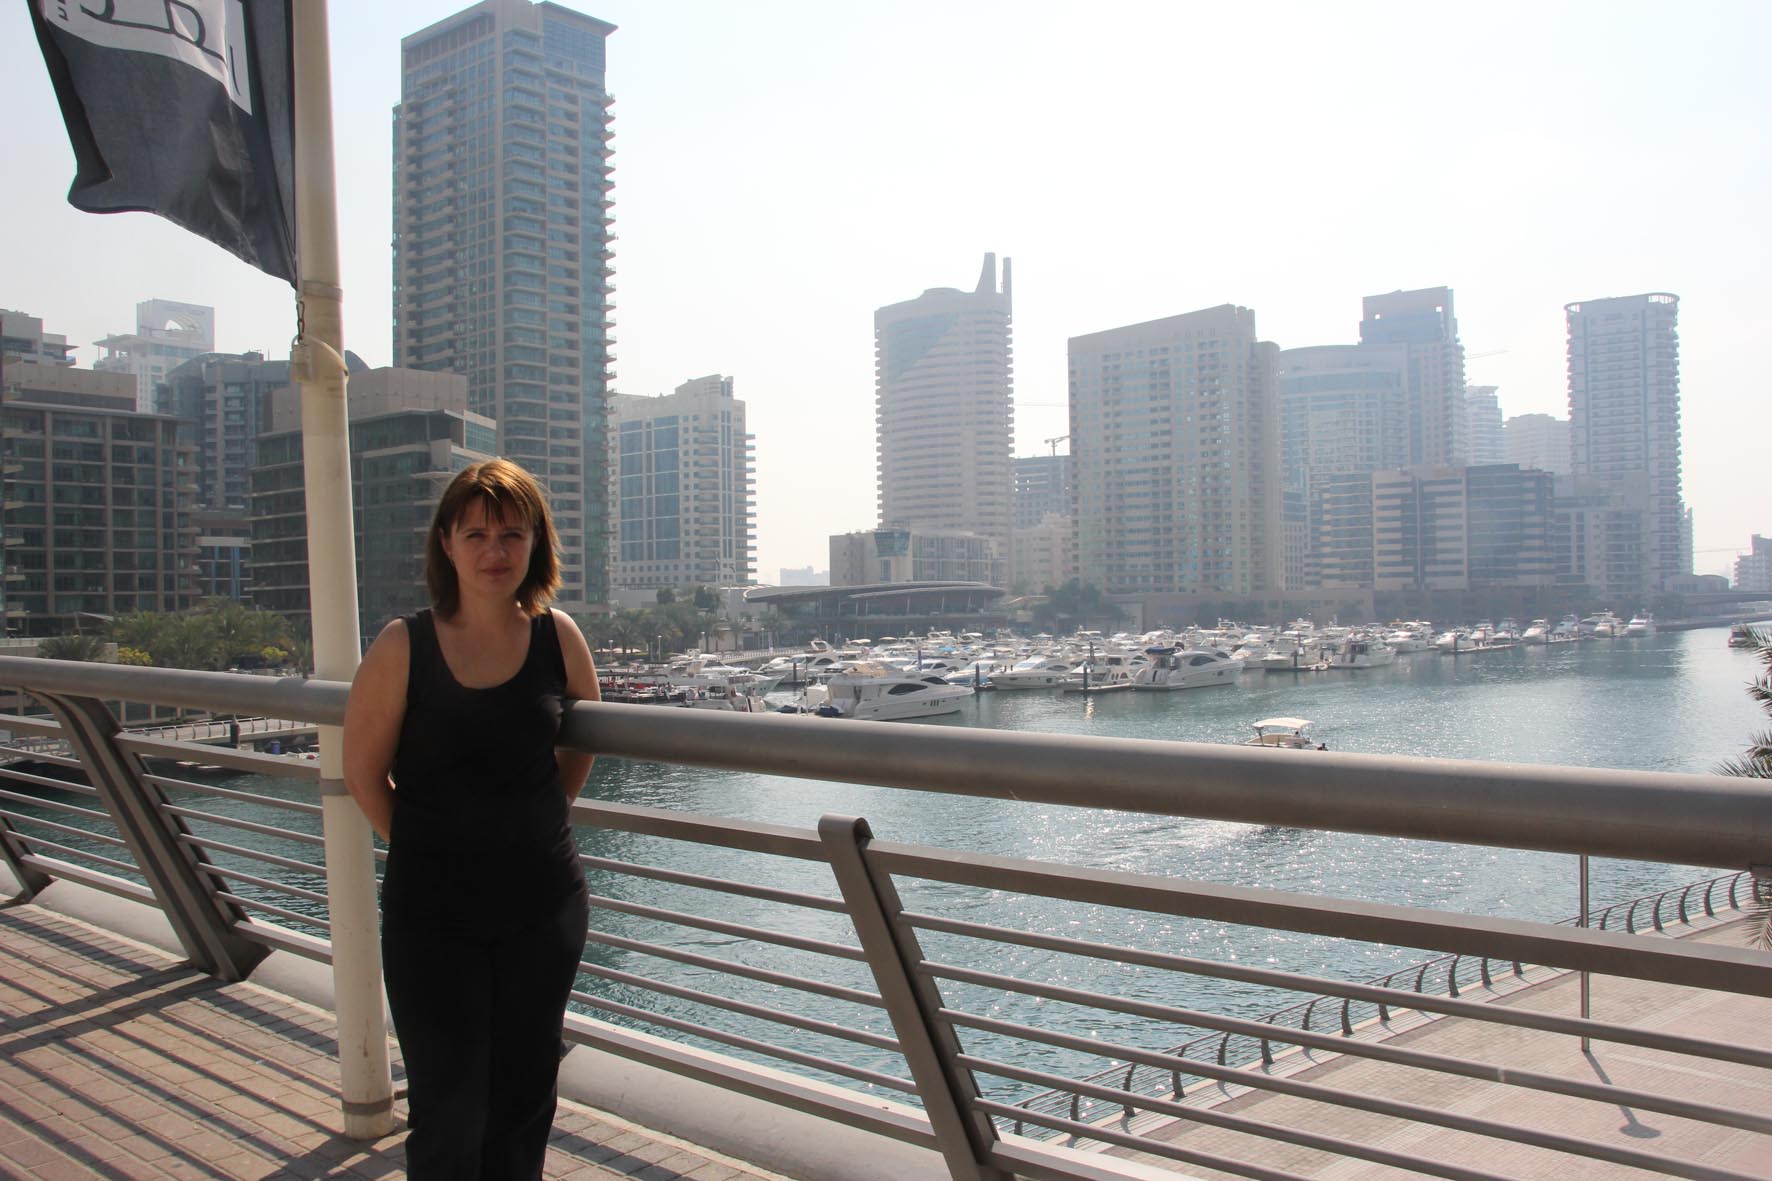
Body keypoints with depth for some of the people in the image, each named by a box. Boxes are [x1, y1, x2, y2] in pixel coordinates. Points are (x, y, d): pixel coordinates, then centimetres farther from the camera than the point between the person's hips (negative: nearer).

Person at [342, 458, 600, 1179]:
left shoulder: (558, 638, -4)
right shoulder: (404, 647, -12)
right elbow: (363, 774, -3)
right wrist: (429, 848, 2)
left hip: (544, 905, 3)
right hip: (432, 911, -2)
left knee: (523, 1102, 17)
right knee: (448, 1118, 3)